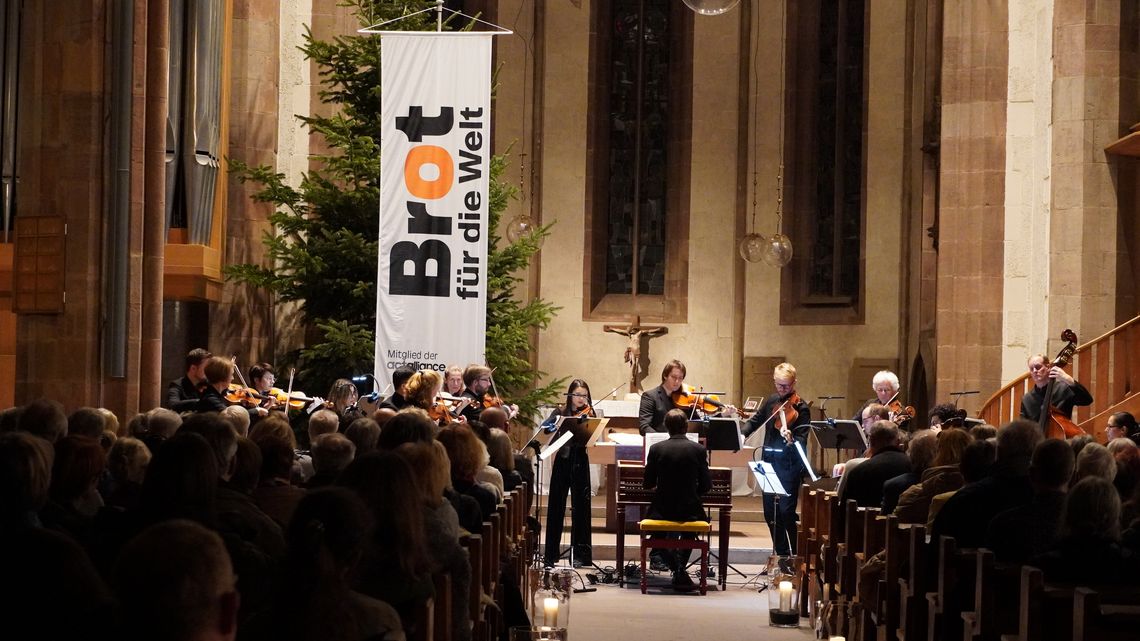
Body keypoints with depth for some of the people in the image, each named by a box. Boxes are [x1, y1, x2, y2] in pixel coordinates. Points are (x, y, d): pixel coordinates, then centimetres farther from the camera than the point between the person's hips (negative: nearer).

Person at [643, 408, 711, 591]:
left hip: (662, 510, -2)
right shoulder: (698, 450, -6)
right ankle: (680, 567, 15)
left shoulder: (656, 449, -7)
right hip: (690, 510, 2)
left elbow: (649, 484, 0)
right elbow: (706, 485, -2)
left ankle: (678, 568, 7)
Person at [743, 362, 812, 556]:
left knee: (786, 511, -10)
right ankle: (782, 554, 20)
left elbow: (802, 440, -17)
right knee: (770, 512, 9)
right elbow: (755, 421, 19)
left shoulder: (800, 408, -8)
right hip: (769, 461, 6)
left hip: (789, 465, -6)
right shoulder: (771, 401, 10)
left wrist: (790, 440, -39)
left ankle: (797, 555, -1)